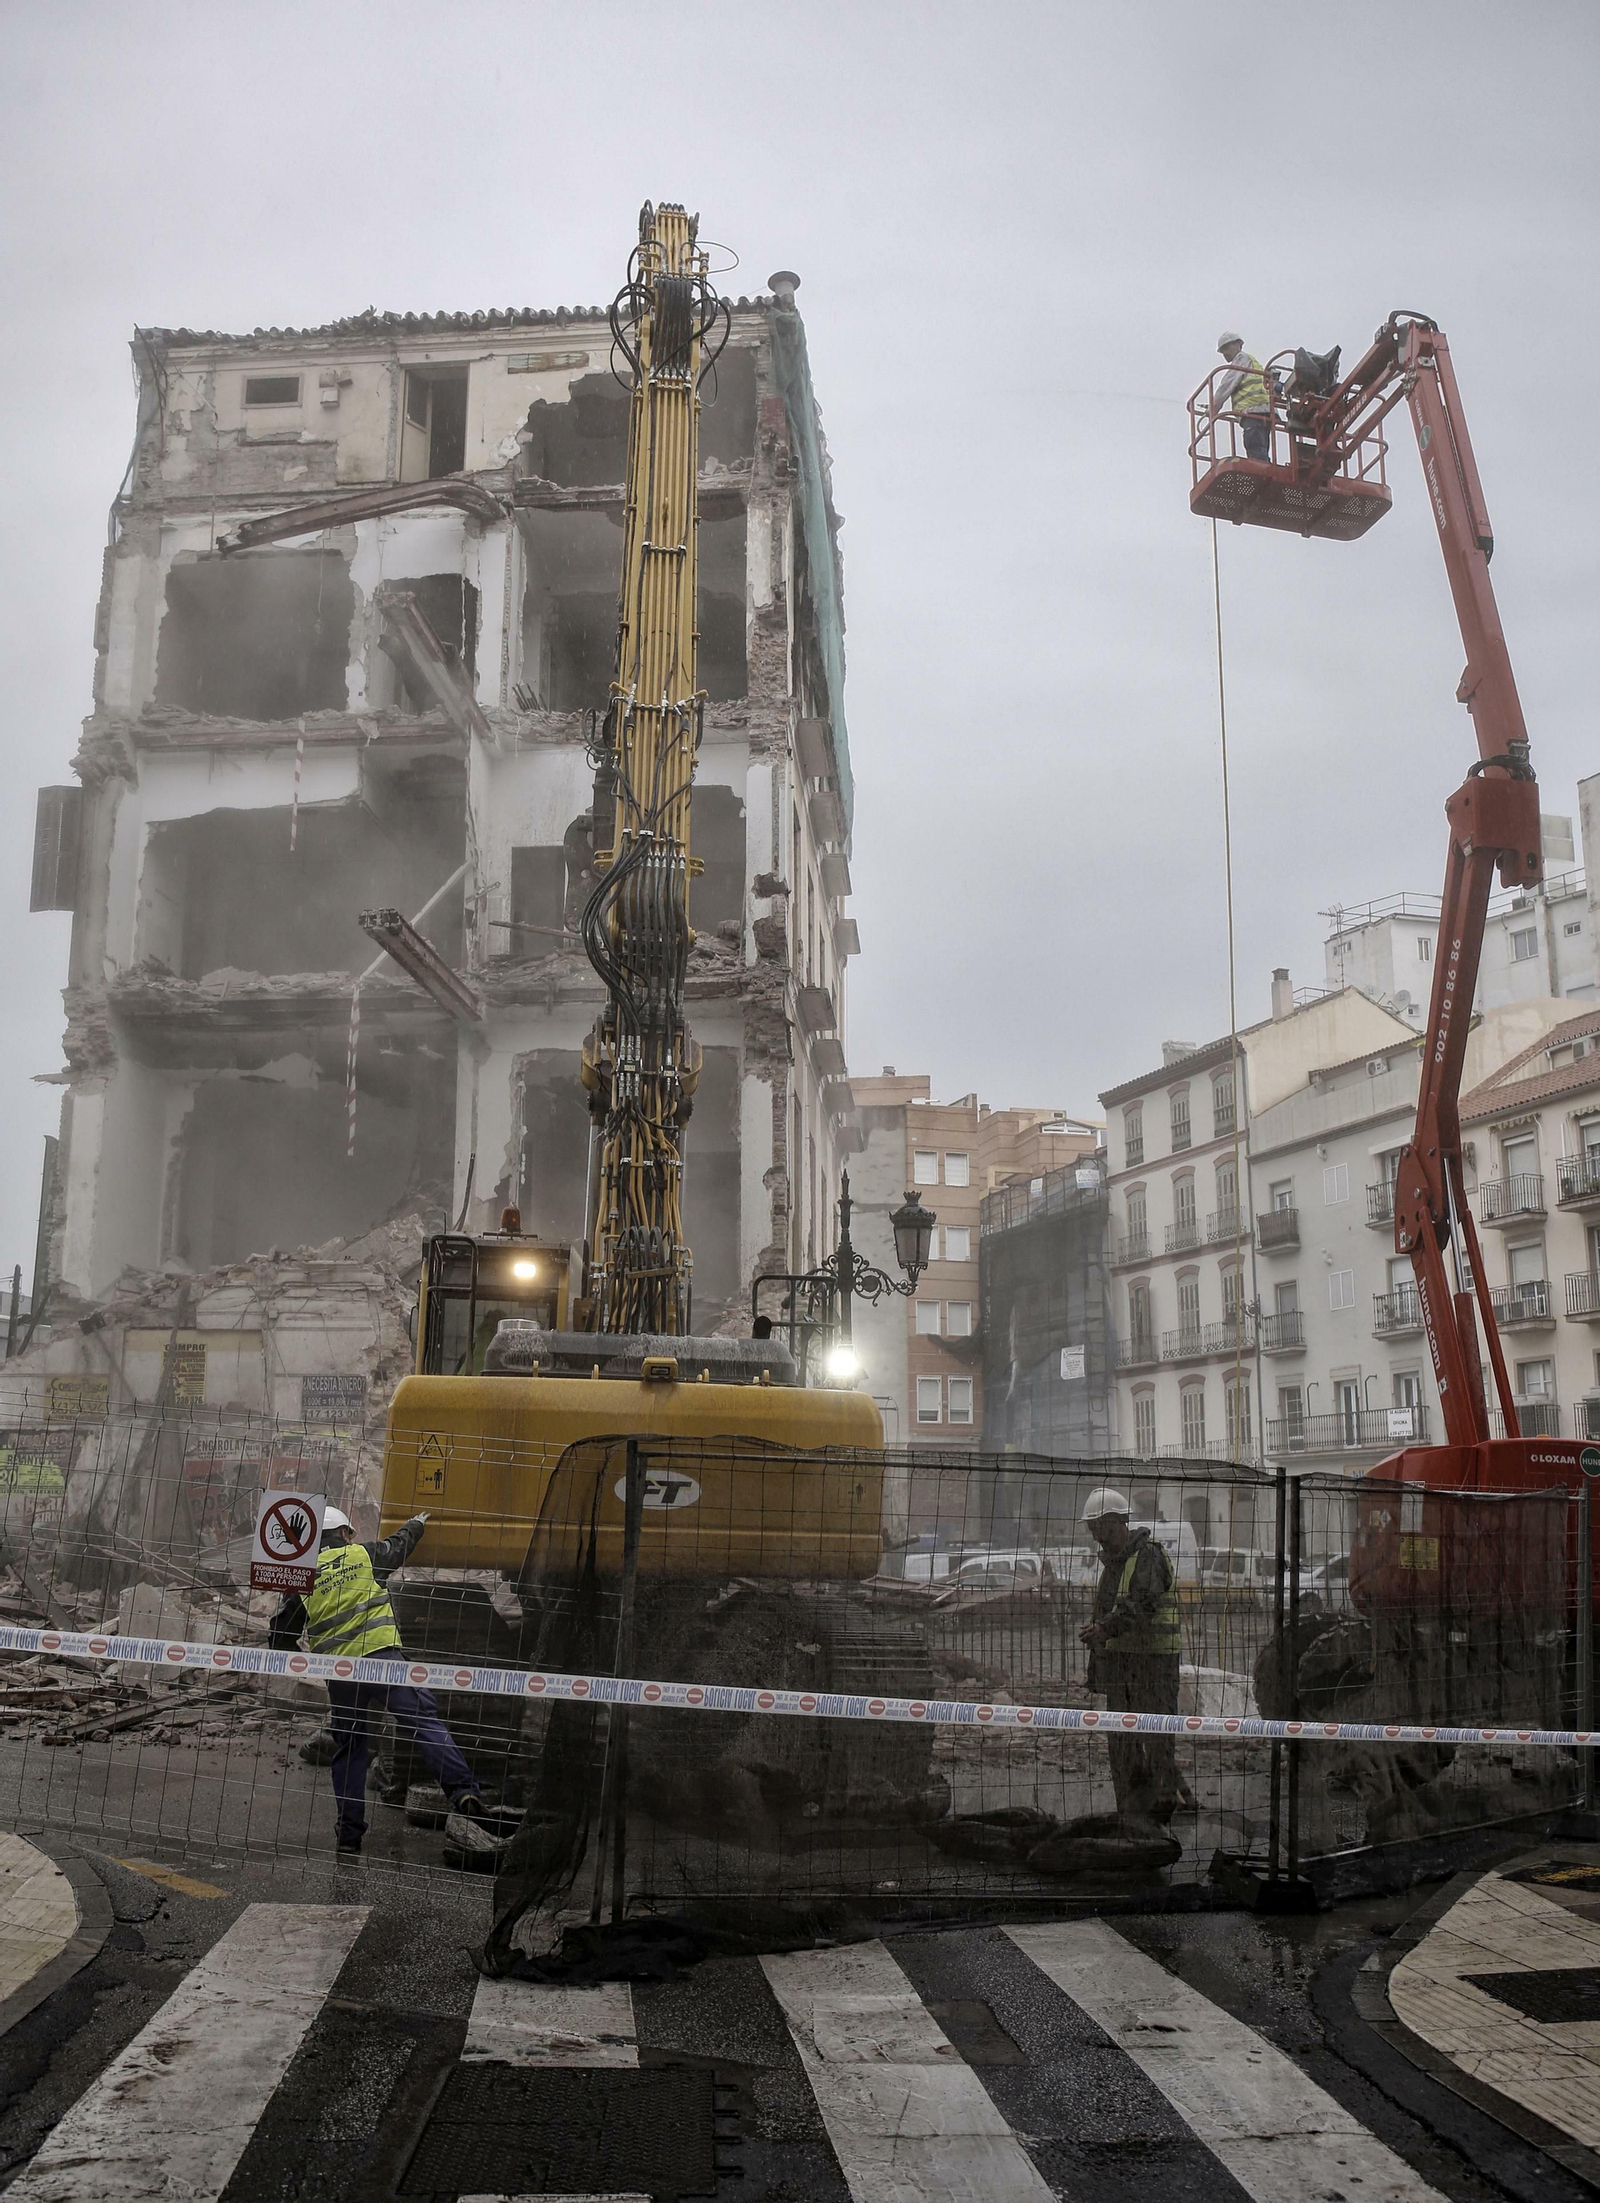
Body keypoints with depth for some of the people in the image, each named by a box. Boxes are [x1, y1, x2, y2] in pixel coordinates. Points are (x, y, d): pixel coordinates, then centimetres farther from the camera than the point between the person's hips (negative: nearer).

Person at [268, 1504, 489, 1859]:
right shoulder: (364, 1555, 9)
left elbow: (281, 1632, 19)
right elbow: (399, 1546, 29)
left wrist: (279, 1649, 42)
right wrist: (417, 1524, 50)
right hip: (380, 1654, -3)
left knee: (349, 1748, 15)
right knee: (423, 1720, -10)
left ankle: (348, 1837, 15)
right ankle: (464, 1796, -26)